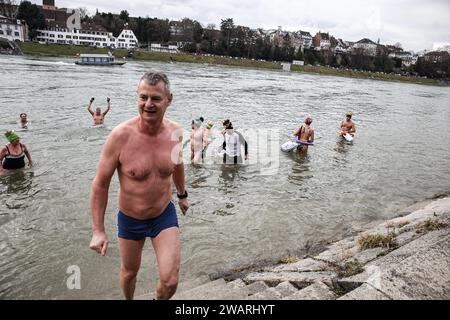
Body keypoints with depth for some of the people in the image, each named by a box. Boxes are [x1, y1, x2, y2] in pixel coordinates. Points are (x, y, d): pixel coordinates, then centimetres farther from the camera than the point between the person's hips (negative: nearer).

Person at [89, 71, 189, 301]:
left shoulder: (175, 131, -12)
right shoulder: (121, 135, -24)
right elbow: (100, 184, -14)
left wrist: (182, 194, 23)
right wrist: (98, 231, -12)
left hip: (165, 215, 2)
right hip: (130, 219, -1)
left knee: (170, 281, -2)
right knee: (129, 271, 22)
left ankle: (160, 299, 35)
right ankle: (129, 299, 57)